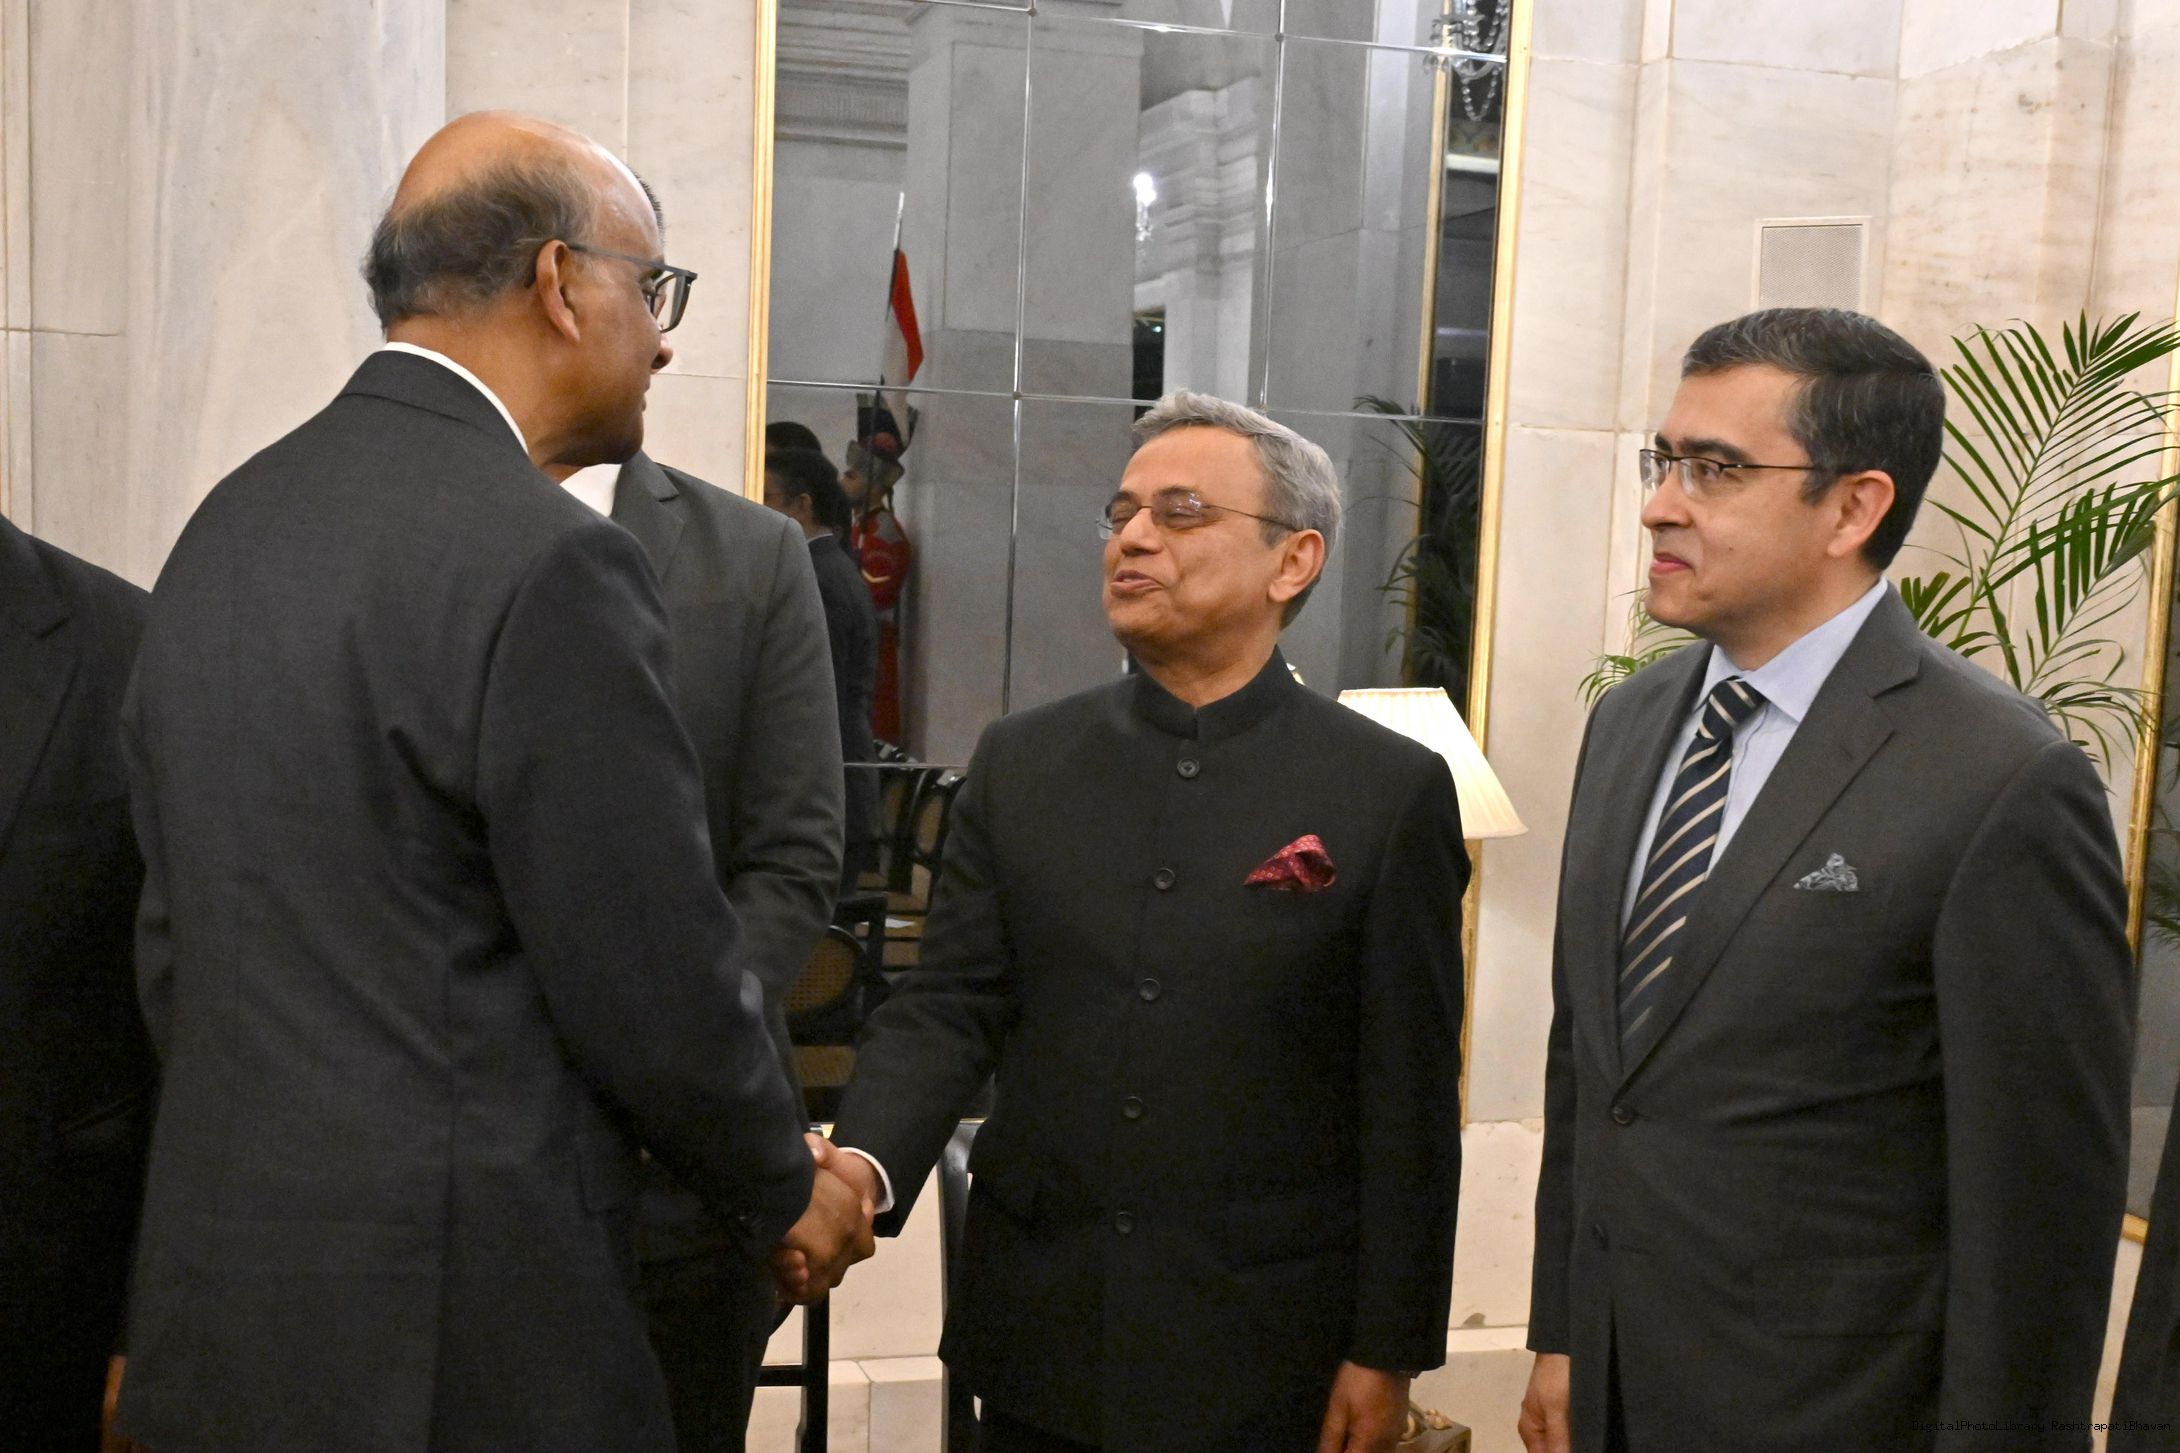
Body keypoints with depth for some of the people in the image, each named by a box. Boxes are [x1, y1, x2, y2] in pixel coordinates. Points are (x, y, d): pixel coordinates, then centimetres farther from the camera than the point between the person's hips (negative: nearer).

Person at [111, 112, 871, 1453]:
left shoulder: (224, 527, 6)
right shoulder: (547, 561, -19)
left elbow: (173, 937, 13)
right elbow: (659, 983, -16)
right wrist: (788, 1192, 2)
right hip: (455, 1339, -8)